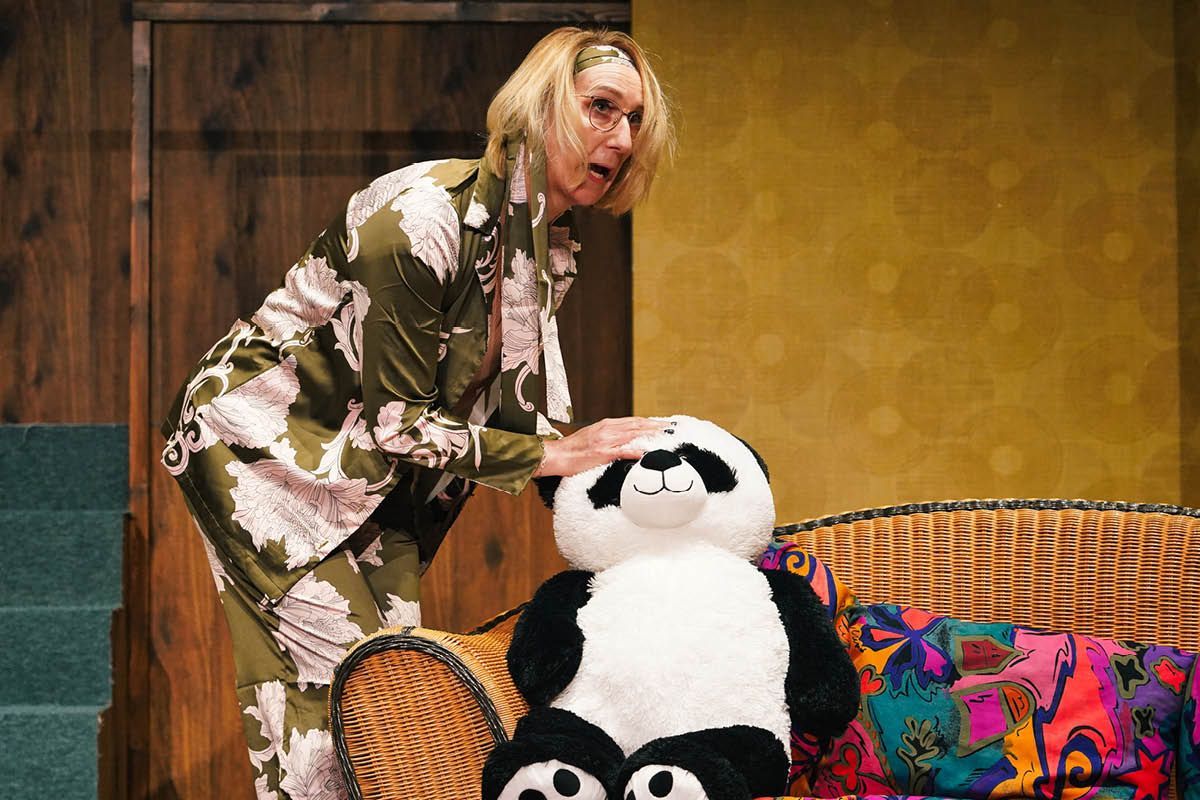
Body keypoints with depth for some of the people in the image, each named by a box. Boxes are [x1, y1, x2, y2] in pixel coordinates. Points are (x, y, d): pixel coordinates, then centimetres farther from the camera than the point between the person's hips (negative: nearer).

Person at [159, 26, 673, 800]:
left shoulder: (552, 244, -3)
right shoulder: (425, 218, -29)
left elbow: (516, 405, 5)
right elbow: (394, 424, -25)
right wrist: (556, 454, -24)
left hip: (366, 470, 8)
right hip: (261, 437, -8)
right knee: (337, 668, -12)